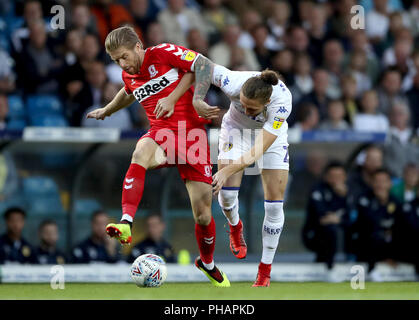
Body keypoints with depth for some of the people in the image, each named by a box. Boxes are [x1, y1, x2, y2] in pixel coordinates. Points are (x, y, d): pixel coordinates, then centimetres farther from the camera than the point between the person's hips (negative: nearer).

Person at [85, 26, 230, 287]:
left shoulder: (164, 53, -6)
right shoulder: (129, 76, 10)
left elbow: (203, 67, -3)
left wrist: (174, 98, -8)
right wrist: (107, 110, 46)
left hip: (193, 133, -3)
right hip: (161, 133, 3)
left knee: (203, 215, -3)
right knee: (141, 152, -38)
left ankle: (208, 263, 28)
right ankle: (126, 225, -51)